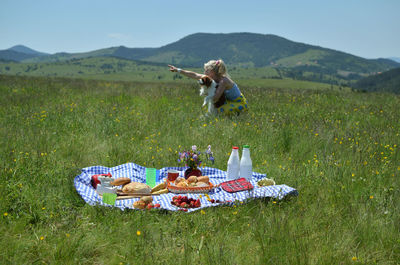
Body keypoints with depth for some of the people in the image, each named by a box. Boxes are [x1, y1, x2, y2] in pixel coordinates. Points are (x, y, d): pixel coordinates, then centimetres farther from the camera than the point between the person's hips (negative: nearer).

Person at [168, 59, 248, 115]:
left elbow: (215, 99, -30)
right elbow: (194, 75, -1)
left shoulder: (223, 81, -28)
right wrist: (178, 70, -2)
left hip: (240, 103, -9)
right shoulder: (214, 78, -4)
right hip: (231, 100, 9)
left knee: (221, 110, -31)